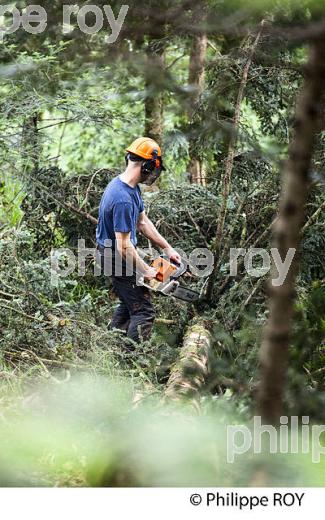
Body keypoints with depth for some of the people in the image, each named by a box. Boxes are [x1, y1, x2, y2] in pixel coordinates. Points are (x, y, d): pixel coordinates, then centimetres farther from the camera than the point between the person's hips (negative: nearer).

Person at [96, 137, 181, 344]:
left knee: (129, 306, 21)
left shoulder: (132, 187, 1)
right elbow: (124, 246, -28)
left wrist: (168, 248, 12)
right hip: (119, 258, -10)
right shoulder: (123, 199, -31)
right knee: (144, 311, -8)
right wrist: (146, 270, -16)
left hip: (116, 255, 10)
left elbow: (143, 222, 12)